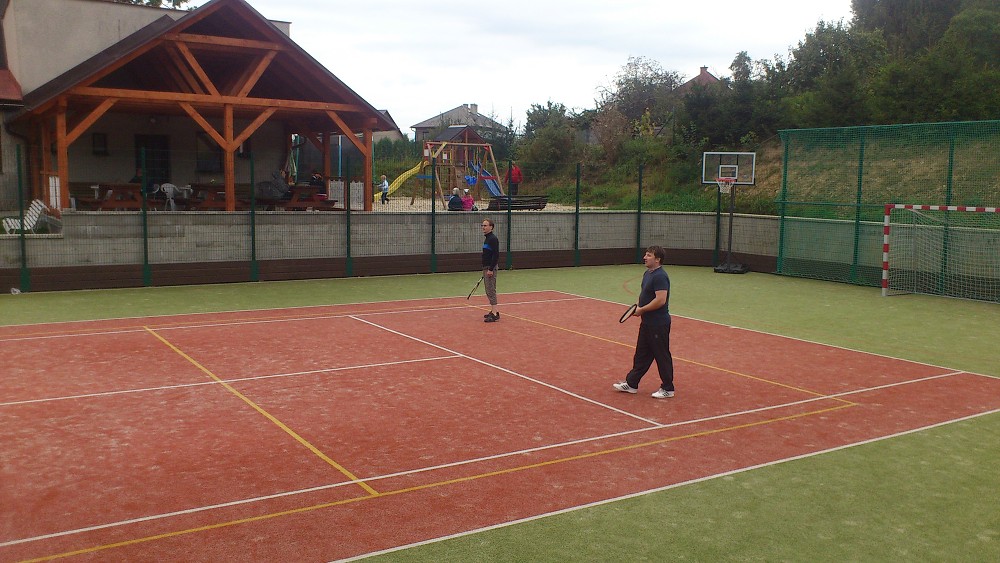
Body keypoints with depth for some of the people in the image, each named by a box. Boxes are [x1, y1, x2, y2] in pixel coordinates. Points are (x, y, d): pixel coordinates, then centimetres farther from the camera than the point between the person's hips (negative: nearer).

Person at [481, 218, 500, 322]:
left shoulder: (493, 239, -14)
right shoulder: (487, 239, 16)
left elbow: (496, 255, -21)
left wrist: (491, 269, -24)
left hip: (491, 268, -10)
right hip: (486, 268, 10)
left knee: (491, 291, -11)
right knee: (489, 291, 13)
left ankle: (495, 314, -12)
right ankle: (493, 311, 19)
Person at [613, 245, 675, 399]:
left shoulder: (660, 276, -20)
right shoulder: (647, 273, 11)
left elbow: (660, 300, -27)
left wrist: (642, 309, -17)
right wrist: (639, 308, 6)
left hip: (659, 324, -10)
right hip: (647, 323, 10)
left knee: (662, 356, 2)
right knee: (641, 354, 16)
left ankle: (667, 389, 14)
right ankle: (631, 383, 24)